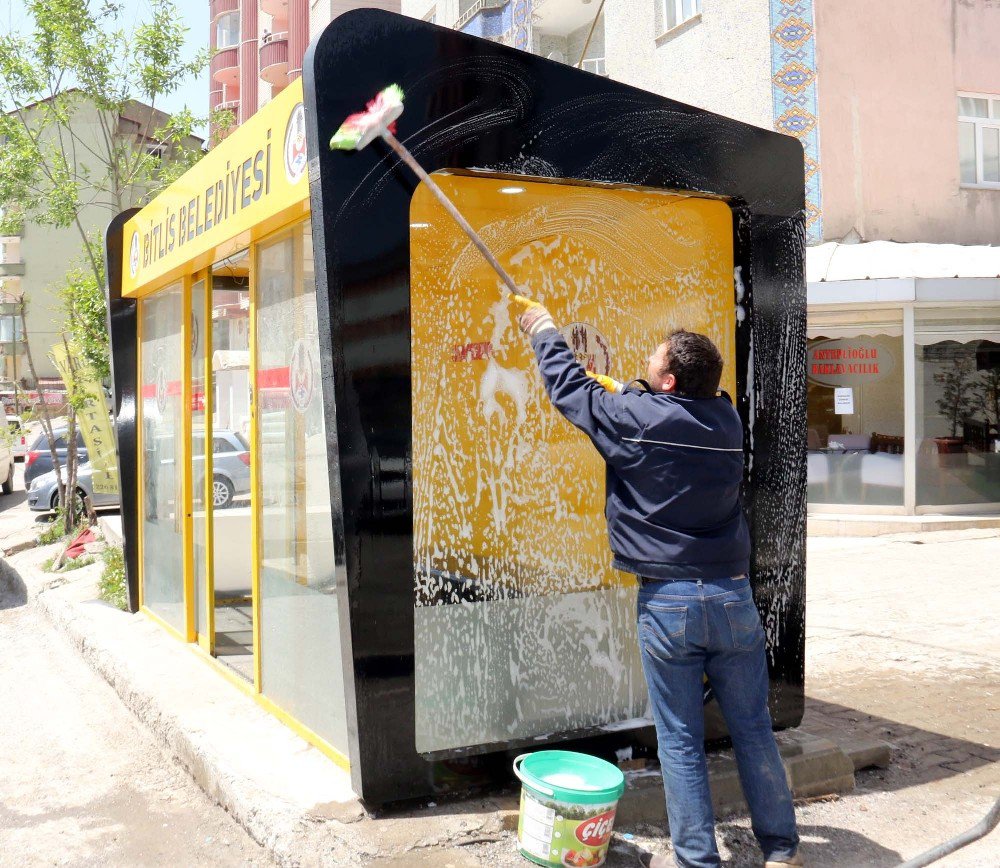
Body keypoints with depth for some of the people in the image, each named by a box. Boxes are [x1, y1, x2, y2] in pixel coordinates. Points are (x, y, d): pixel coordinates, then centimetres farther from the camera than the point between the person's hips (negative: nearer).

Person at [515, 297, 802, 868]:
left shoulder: (634, 416, -10)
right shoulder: (727, 420, 3)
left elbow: (570, 387, 6)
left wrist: (543, 330, 21)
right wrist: (625, 392, 32)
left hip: (667, 602, -4)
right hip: (733, 596, 4)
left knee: (681, 740, 6)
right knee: (753, 730, 14)